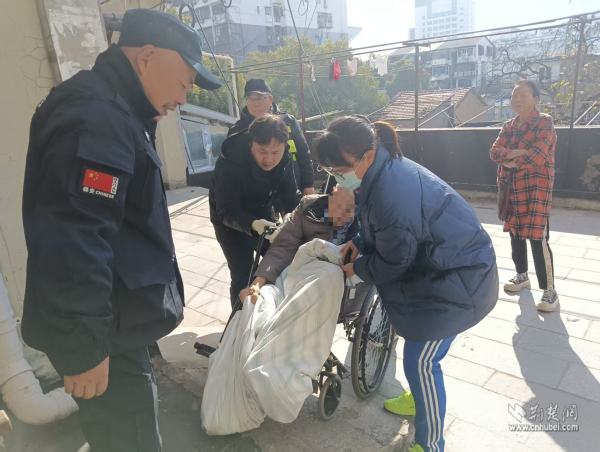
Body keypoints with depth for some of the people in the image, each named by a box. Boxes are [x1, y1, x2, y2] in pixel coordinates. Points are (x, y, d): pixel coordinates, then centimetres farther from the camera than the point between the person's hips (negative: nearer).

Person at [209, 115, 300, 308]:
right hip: (231, 224, -5)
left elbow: (289, 195, -9)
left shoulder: (284, 158, -17)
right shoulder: (229, 164, -34)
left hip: (264, 216, 5)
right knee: (242, 278, -7)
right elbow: (227, 211, -33)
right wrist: (253, 225, -51)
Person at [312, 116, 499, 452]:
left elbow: (392, 264, -20)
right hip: (442, 264, 10)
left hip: (457, 279, -9)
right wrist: (359, 243, -1)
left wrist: (358, 267, -4)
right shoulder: (388, 167, -3)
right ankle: (420, 399, 49)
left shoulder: (393, 197, -34)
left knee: (420, 361, 1)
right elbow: (385, 232, 12)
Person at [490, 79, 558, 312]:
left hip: (536, 188, -6)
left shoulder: (545, 122, -6)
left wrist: (513, 162, -6)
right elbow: (494, 152, 0)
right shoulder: (508, 126, 14)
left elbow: (538, 155, -19)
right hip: (512, 189, 7)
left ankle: (550, 291, 0)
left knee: (538, 239, -10)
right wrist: (516, 152, -17)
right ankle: (522, 276, 34)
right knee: (515, 235, 15)